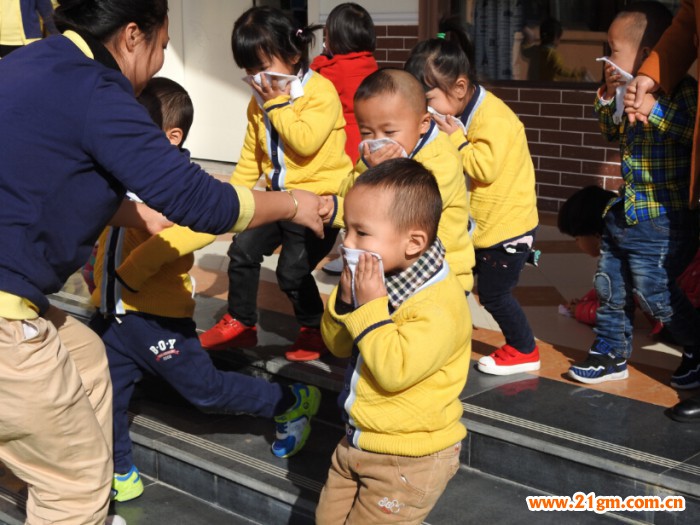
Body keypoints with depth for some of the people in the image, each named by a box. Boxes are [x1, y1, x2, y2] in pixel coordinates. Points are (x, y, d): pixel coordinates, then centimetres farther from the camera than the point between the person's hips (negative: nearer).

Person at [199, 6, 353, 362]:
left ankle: (315, 329, 15)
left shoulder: (320, 92, -14)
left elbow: (306, 141, -28)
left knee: (291, 270, -11)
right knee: (242, 250, 0)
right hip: (280, 197, 8)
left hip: (319, 198, -7)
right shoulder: (260, 100, 9)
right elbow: (251, 154, 16)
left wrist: (276, 103, -21)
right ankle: (240, 323, 18)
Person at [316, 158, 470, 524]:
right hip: (357, 441, 9)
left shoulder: (438, 305, -26)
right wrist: (345, 299, -11)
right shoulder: (381, 279, 0)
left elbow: (394, 372, -33)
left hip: (408, 458, -9)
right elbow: (339, 345, 8)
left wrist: (371, 306, -28)